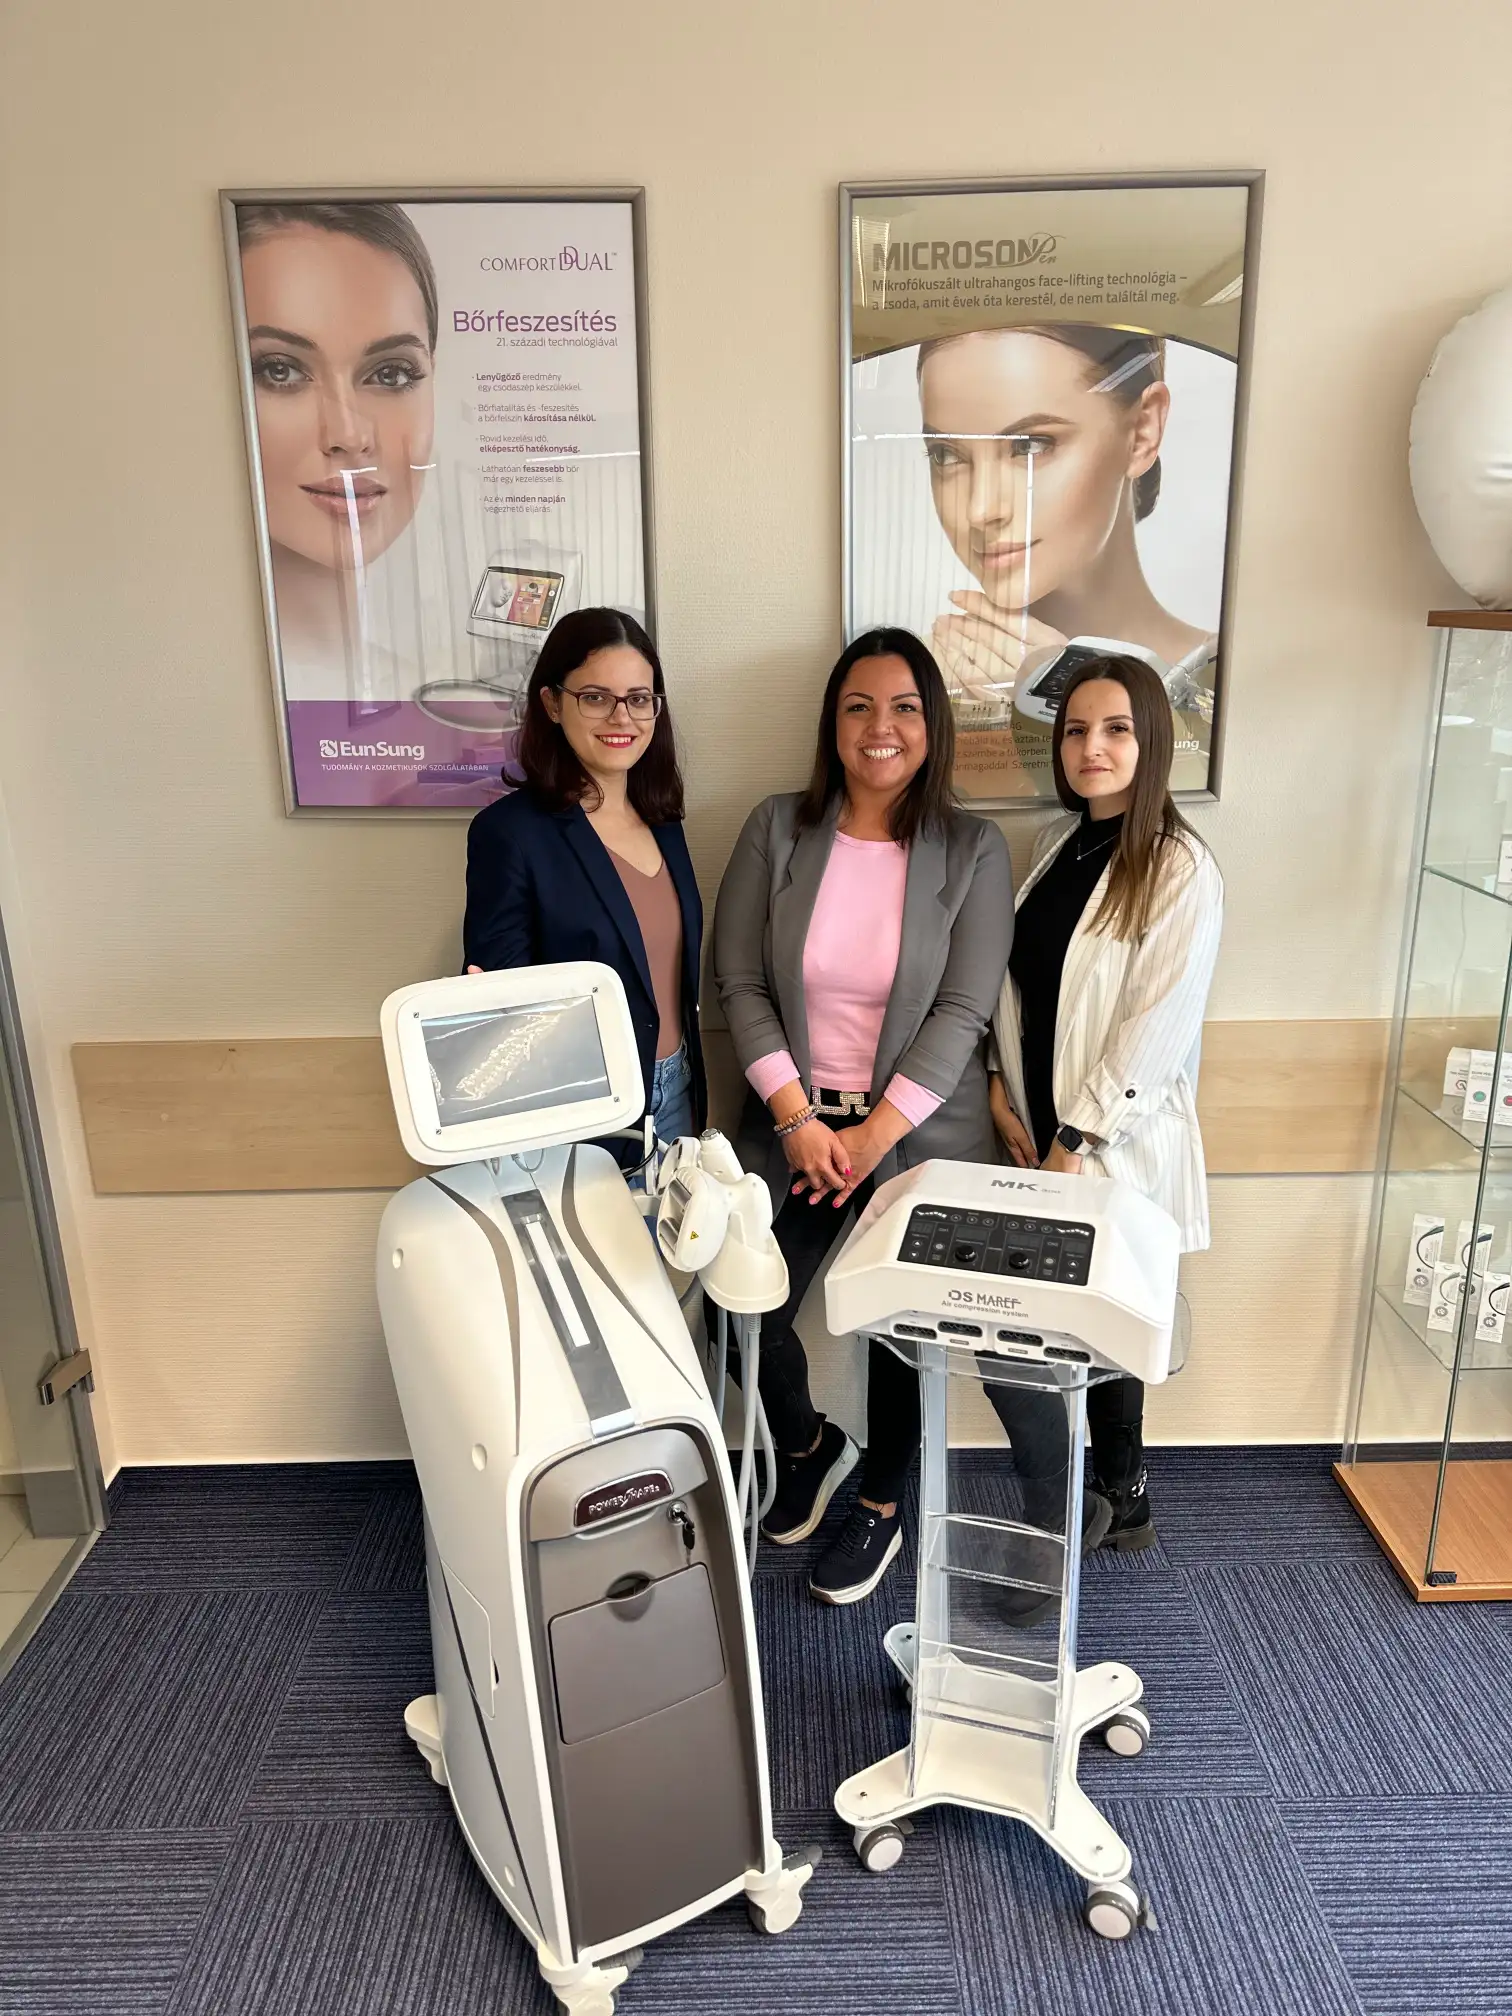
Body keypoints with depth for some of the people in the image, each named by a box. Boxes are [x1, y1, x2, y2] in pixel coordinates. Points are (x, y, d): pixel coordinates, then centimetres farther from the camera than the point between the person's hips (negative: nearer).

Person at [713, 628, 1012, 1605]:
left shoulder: (974, 850, -4)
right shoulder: (778, 829, -1)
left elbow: (962, 1011, -9)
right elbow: (740, 985, -3)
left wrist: (872, 1136, -15)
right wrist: (797, 1117, -12)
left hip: (919, 1136, -1)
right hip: (795, 1126, 2)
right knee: (746, 1314, -5)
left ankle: (882, 1508, 36)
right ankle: (809, 1446, 31)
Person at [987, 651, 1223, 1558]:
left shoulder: (1182, 869, -14)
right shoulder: (1058, 844, 8)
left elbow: (1160, 1026, -17)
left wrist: (1078, 1140, -16)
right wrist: (1002, 1092, 1)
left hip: (1115, 1144, -7)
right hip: (1041, 1133, 7)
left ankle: (1058, 1525, 16)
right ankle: (1124, 1501, 36)